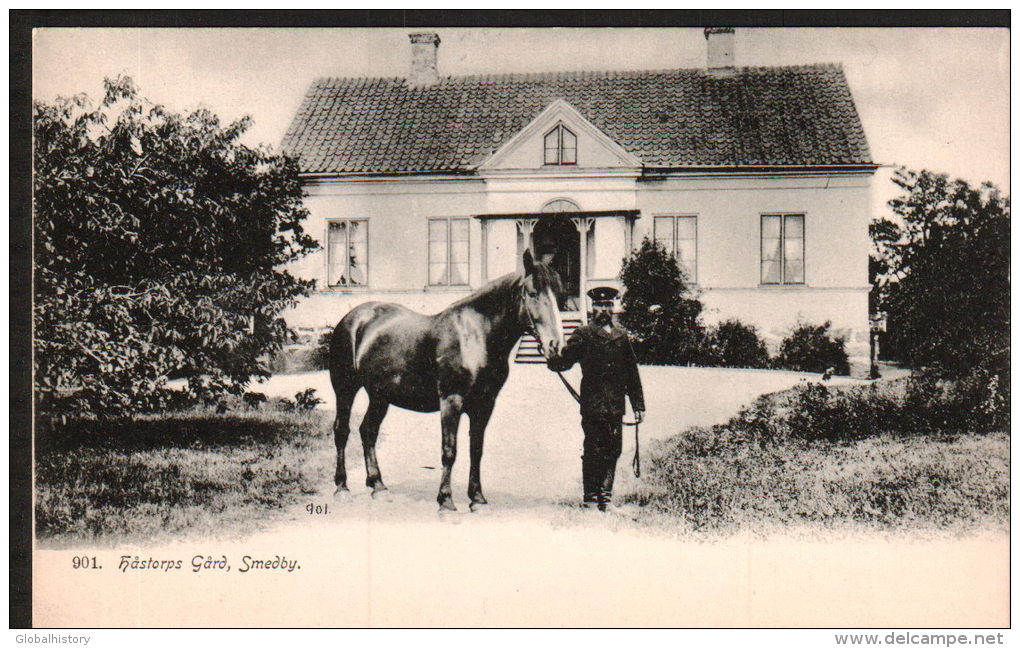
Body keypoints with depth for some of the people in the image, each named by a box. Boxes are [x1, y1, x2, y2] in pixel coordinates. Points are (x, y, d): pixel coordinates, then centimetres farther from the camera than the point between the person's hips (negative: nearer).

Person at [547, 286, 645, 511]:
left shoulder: (621, 336, 16)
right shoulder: (583, 335, 3)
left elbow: (632, 373, 18)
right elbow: (563, 361, -6)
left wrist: (638, 405, 16)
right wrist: (552, 358, -29)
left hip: (615, 407, 4)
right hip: (592, 405, -4)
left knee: (612, 451, 5)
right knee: (593, 451, -2)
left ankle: (605, 495, 15)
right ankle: (591, 496, 7)